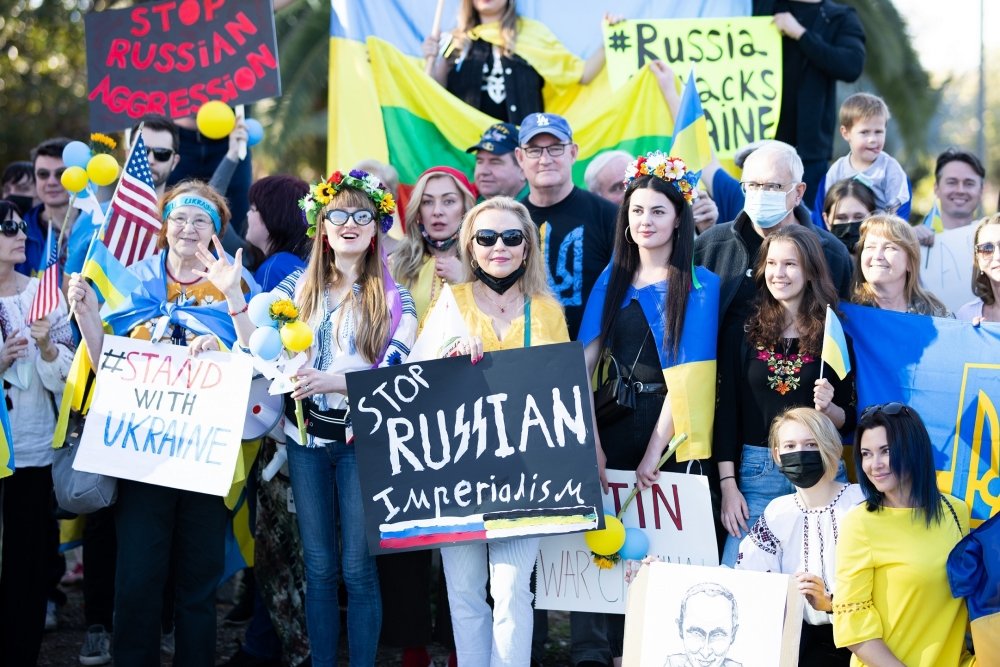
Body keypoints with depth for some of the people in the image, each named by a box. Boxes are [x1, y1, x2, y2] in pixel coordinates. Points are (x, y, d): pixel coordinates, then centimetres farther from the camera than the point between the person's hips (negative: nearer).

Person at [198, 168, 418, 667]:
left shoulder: (393, 297, -2)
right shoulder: (300, 285, 7)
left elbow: (395, 375, -9)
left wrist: (332, 382, -23)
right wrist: (232, 295, -8)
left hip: (362, 439, -3)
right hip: (307, 438, 3)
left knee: (358, 568, 0)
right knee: (319, 566, 8)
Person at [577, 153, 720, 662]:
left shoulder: (699, 285, -5)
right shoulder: (613, 279, 8)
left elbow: (685, 376, -11)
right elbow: (581, 363, 0)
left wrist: (655, 452, -16)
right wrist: (590, 439, -12)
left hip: (671, 429, -4)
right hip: (616, 424, 4)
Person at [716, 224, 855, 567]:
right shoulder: (741, 333, 4)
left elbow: (849, 422, 9)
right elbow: (726, 411, 2)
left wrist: (828, 408, -14)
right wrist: (728, 485, -4)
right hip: (756, 471, 0)